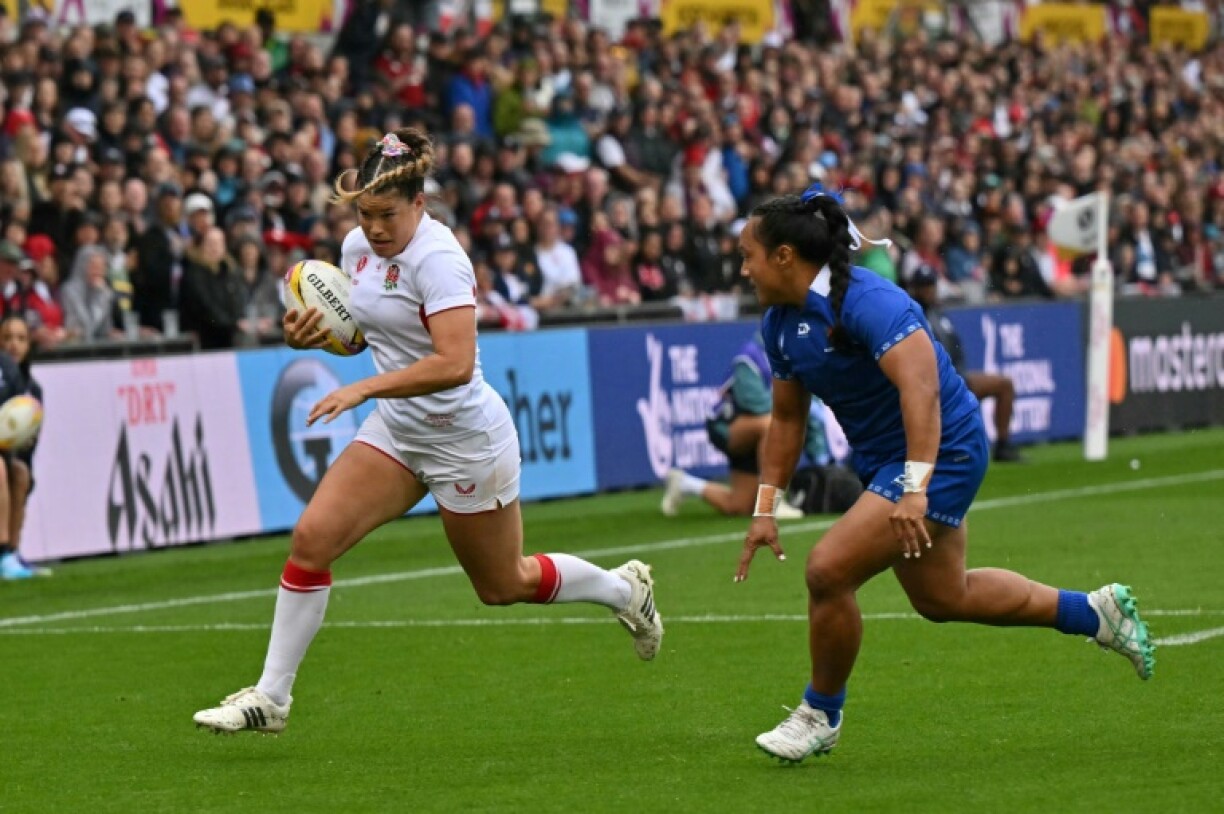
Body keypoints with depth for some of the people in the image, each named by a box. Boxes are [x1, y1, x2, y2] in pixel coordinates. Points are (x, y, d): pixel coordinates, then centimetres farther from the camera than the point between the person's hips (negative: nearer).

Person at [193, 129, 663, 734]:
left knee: (502, 586, 10)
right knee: (312, 537, -9)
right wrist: (314, 333, -6)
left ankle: (624, 589, 38)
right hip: (397, 431, 7)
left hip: (466, 439, -7)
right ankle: (270, 697, -2)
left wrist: (364, 389, -35)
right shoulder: (357, 246, -1)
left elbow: (455, 363, -34)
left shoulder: (437, 258, -25)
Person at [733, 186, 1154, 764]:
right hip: (881, 460, 10)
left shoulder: (865, 300, -26)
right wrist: (765, 508, 7)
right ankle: (1096, 612, 35)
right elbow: (787, 418, 13)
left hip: (941, 452, -10)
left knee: (828, 570, -18)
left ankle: (821, 714, 4)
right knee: (943, 597, 20)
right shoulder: (780, 321, 2)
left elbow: (921, 383, -37)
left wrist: (915, 489, -44)